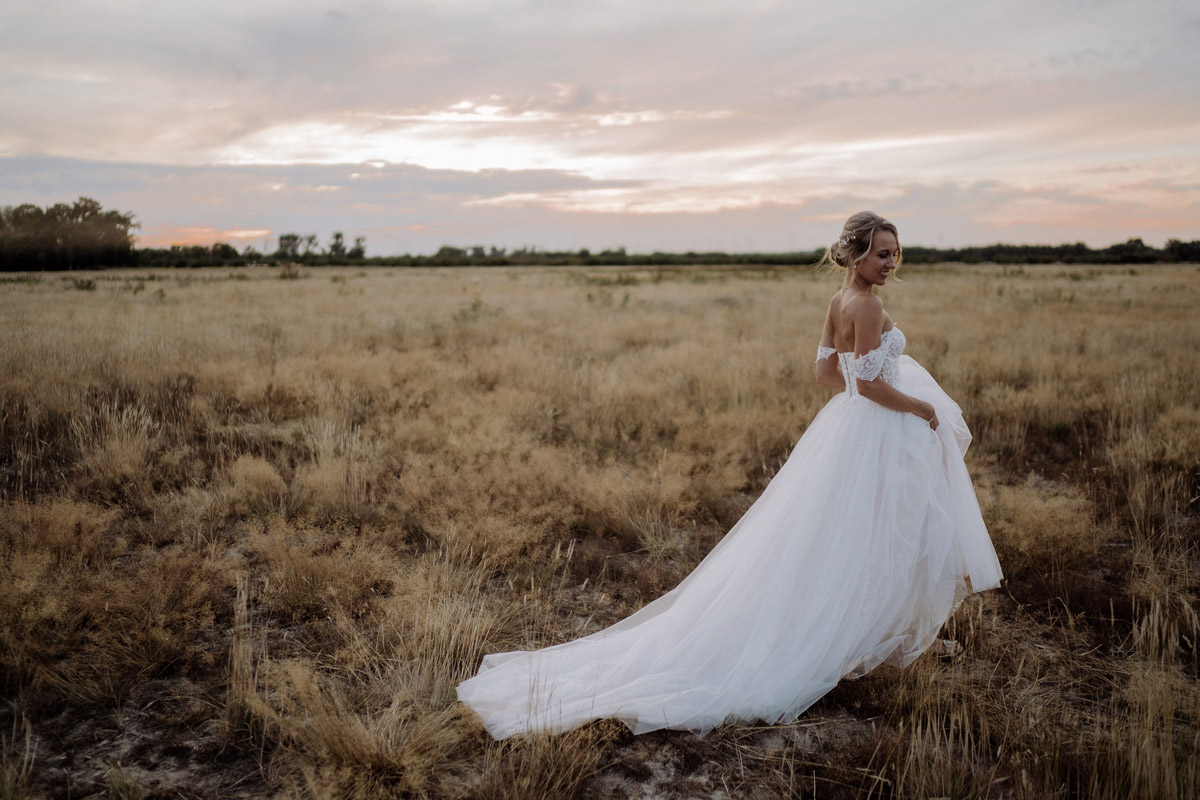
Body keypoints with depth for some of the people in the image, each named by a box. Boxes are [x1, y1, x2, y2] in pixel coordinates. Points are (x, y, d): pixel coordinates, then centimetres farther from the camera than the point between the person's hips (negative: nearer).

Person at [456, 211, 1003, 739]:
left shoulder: (838, 302, 7)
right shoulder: (867, 306, -20)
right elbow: (869, 384, -24)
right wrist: (921, 406, -8)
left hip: (846, 422, 9)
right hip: (875, 436, -9)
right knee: (867, 543, 2)